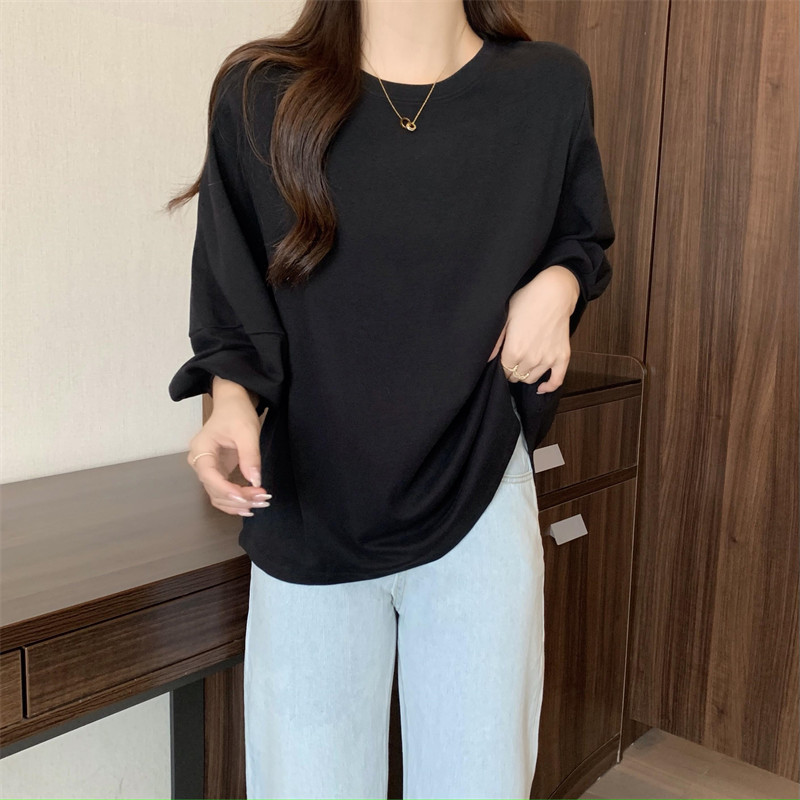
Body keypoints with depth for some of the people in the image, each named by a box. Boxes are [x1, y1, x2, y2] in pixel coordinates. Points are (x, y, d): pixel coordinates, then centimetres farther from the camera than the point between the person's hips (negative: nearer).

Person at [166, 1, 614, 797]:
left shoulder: (549, 86, 1)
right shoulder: (258, 95, -3)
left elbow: (581, 235, 17)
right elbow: (232, 301, 4)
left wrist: (557, 283, -5)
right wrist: (231, 399, -16)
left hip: (478, 506, 1)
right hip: (309, 513, 0)